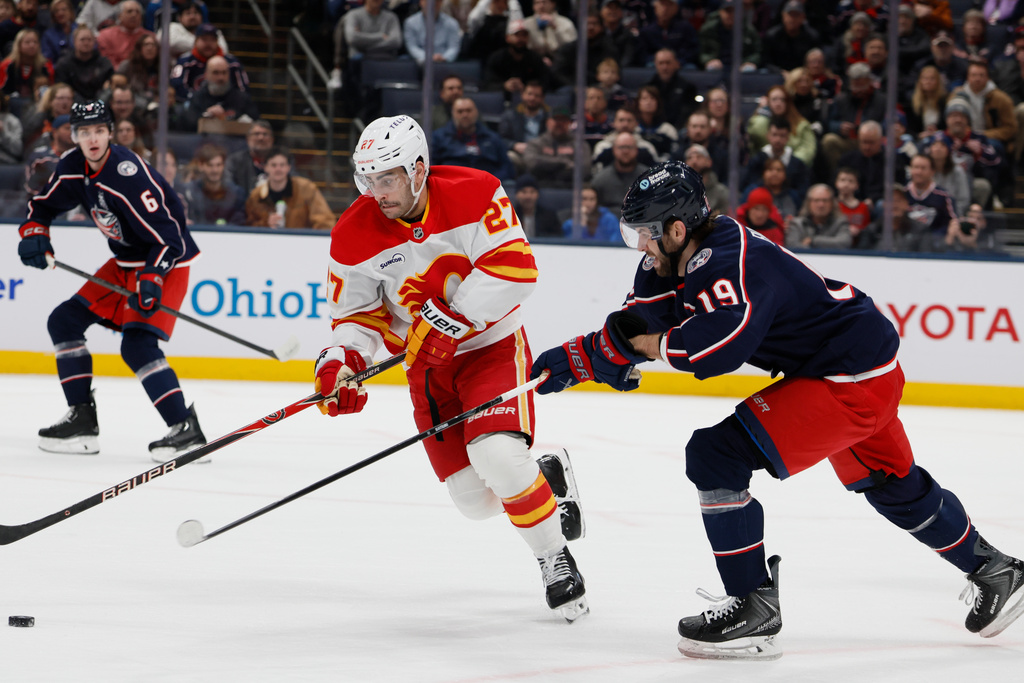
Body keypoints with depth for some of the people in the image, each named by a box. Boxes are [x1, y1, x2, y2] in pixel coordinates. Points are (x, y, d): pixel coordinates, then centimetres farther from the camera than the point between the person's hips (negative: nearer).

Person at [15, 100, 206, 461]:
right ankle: (82, 419, 11)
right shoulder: (73, 167, -3)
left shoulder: (129, 174, -28)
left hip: (167, 263, -9)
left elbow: (168, 237, -30)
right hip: (125, 262, 9)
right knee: (65, 321, 7)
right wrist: (34, 231, -5)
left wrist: (151, 281, -41)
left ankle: (186, 429, -26)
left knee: (137, 345, -25)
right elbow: (44, 204, 16)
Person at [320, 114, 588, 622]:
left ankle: (554, 557, -7)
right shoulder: (354, 237, -8)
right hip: (427, 366, 4)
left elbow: (513, 267, -25)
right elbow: (357, 314, 0)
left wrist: (448, 320, -29)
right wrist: (341, 364, -20)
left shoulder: (474, 195, -18)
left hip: (492, 346, -4)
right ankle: (546, 479, 32)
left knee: (496, 456, -28)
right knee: (475, 499, -1)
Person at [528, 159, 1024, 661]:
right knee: (895, 487, 28)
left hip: (854, 380, -11)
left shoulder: (731, 265, -27)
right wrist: (575, 359, -3)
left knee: (717, 454, -16)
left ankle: (754, 608, -9)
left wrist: (648, 342, -25)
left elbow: (716, 350, -40)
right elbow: (636, 329, 8)